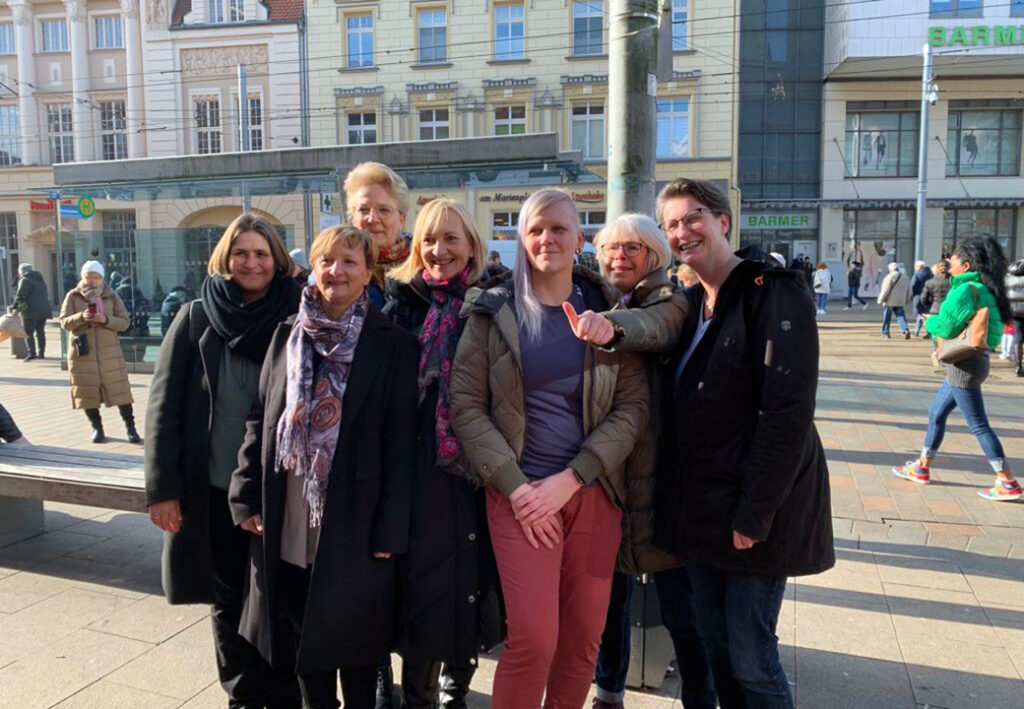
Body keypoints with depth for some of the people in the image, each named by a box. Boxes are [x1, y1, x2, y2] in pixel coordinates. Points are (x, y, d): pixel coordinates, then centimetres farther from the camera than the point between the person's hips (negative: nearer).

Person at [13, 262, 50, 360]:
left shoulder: (25, 281, -6)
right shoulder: (41, 280, 19)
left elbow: (20, 296, -14)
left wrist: (16, 308, -11)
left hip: (30, 311, -7)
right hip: (43, 310, 8)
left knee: (28, 333, -5)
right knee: (40, 332, 12)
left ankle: (32, 353, -15)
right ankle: (41, 353, 14)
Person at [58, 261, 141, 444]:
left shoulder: (111, 296, 3)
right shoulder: (73, 296, 4)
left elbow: (124, 322, -1)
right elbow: (64, 322, -1)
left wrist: (105, 319, -18)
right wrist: (81, 317, -20)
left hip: (109, 351, -1)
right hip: (83, 352, 1)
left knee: (119, 389, -3)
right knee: (87, 392, 4)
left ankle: (130, 427, 4)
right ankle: (97, 428, 18)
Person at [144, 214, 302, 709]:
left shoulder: (295, 319, -1)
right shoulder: (196, 319, 0)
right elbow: (164, 407, -1)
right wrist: (162, 487, -6)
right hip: (215, 491, 1)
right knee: (228, 600, 14)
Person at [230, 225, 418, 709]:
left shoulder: (392, 345, -6)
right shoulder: (286, 335, 6)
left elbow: (400, 442, -9)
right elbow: (259, 420, 8)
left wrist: (390, 528, -11)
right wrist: (248, 498, 3)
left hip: (354, 526, -4)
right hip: (288, 527, 4)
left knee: (355, 636, 11)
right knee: (303, 635, 18)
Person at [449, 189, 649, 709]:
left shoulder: (609, 310, 4)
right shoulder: (493, 312, 1)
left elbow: (633, 406, -1)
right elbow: (466, 407, -2)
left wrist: (569, 479, -11)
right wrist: (516, 487, -11)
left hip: (594, 493, 2)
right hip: (519, 493, -2)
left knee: (584, 639, 8)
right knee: (533, 638, -8)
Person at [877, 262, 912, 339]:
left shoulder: (890, 276, -8)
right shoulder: (905, 278, 13)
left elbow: (885, 290, -13)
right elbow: (909, 292, 16)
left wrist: (880, 300, -7)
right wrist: (906, 302, 23)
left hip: (889, 301, -5)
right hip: (900, 302, 5)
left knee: (886, 318, 6)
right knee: (901, 316, 3)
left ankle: (885, 333, 12)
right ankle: (906, 330, -17)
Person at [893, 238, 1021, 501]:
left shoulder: (966, 290, -17)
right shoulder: (979, 288, 13)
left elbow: (945, 328, -17)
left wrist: (929, 321, 3)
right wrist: (937, 320, 2)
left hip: (965, 364, -10)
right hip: (966, 363, 10)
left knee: (978, 425, -4)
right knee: (936, 415, 17)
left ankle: (1008, 484, 2)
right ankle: (922, 468, 26)